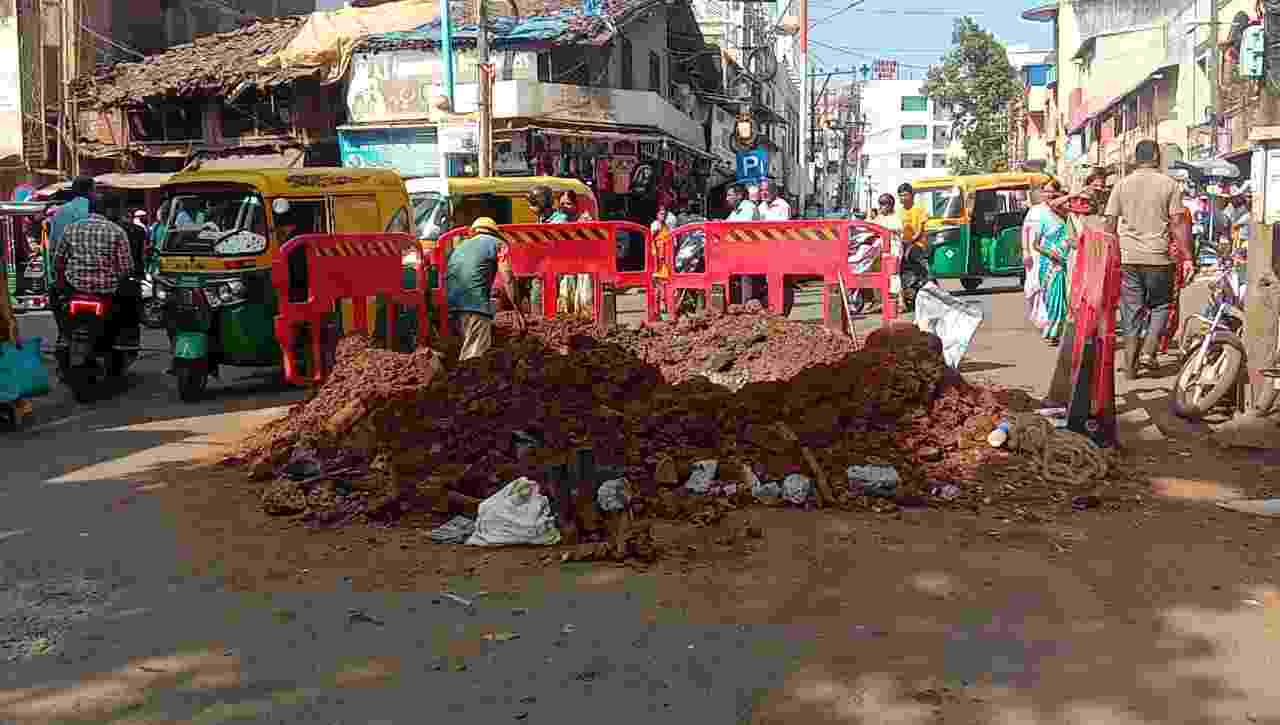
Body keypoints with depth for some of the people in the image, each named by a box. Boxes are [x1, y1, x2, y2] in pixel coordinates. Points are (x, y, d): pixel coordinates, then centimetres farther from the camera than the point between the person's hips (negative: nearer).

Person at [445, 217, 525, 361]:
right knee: (474, 356, -11)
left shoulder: (458, 248, 33)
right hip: (475, 303, -6)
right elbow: (507, 280, 3)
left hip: (451, 306, 6)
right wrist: (518, 312, -1)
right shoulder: (497, 244, 17)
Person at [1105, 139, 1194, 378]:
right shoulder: (1169, 185, -1)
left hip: (1127, 258, 2)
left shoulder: (1122, 185, 5)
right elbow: (1177, 226, -5)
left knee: (1131, 311, 9)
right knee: (1161, 306, 19)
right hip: (1158, 258, -2)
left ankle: (1130, 366, 10)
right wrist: (1187, 258, -1)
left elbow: (1110, 224, 3)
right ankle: (1149, 349, 1)